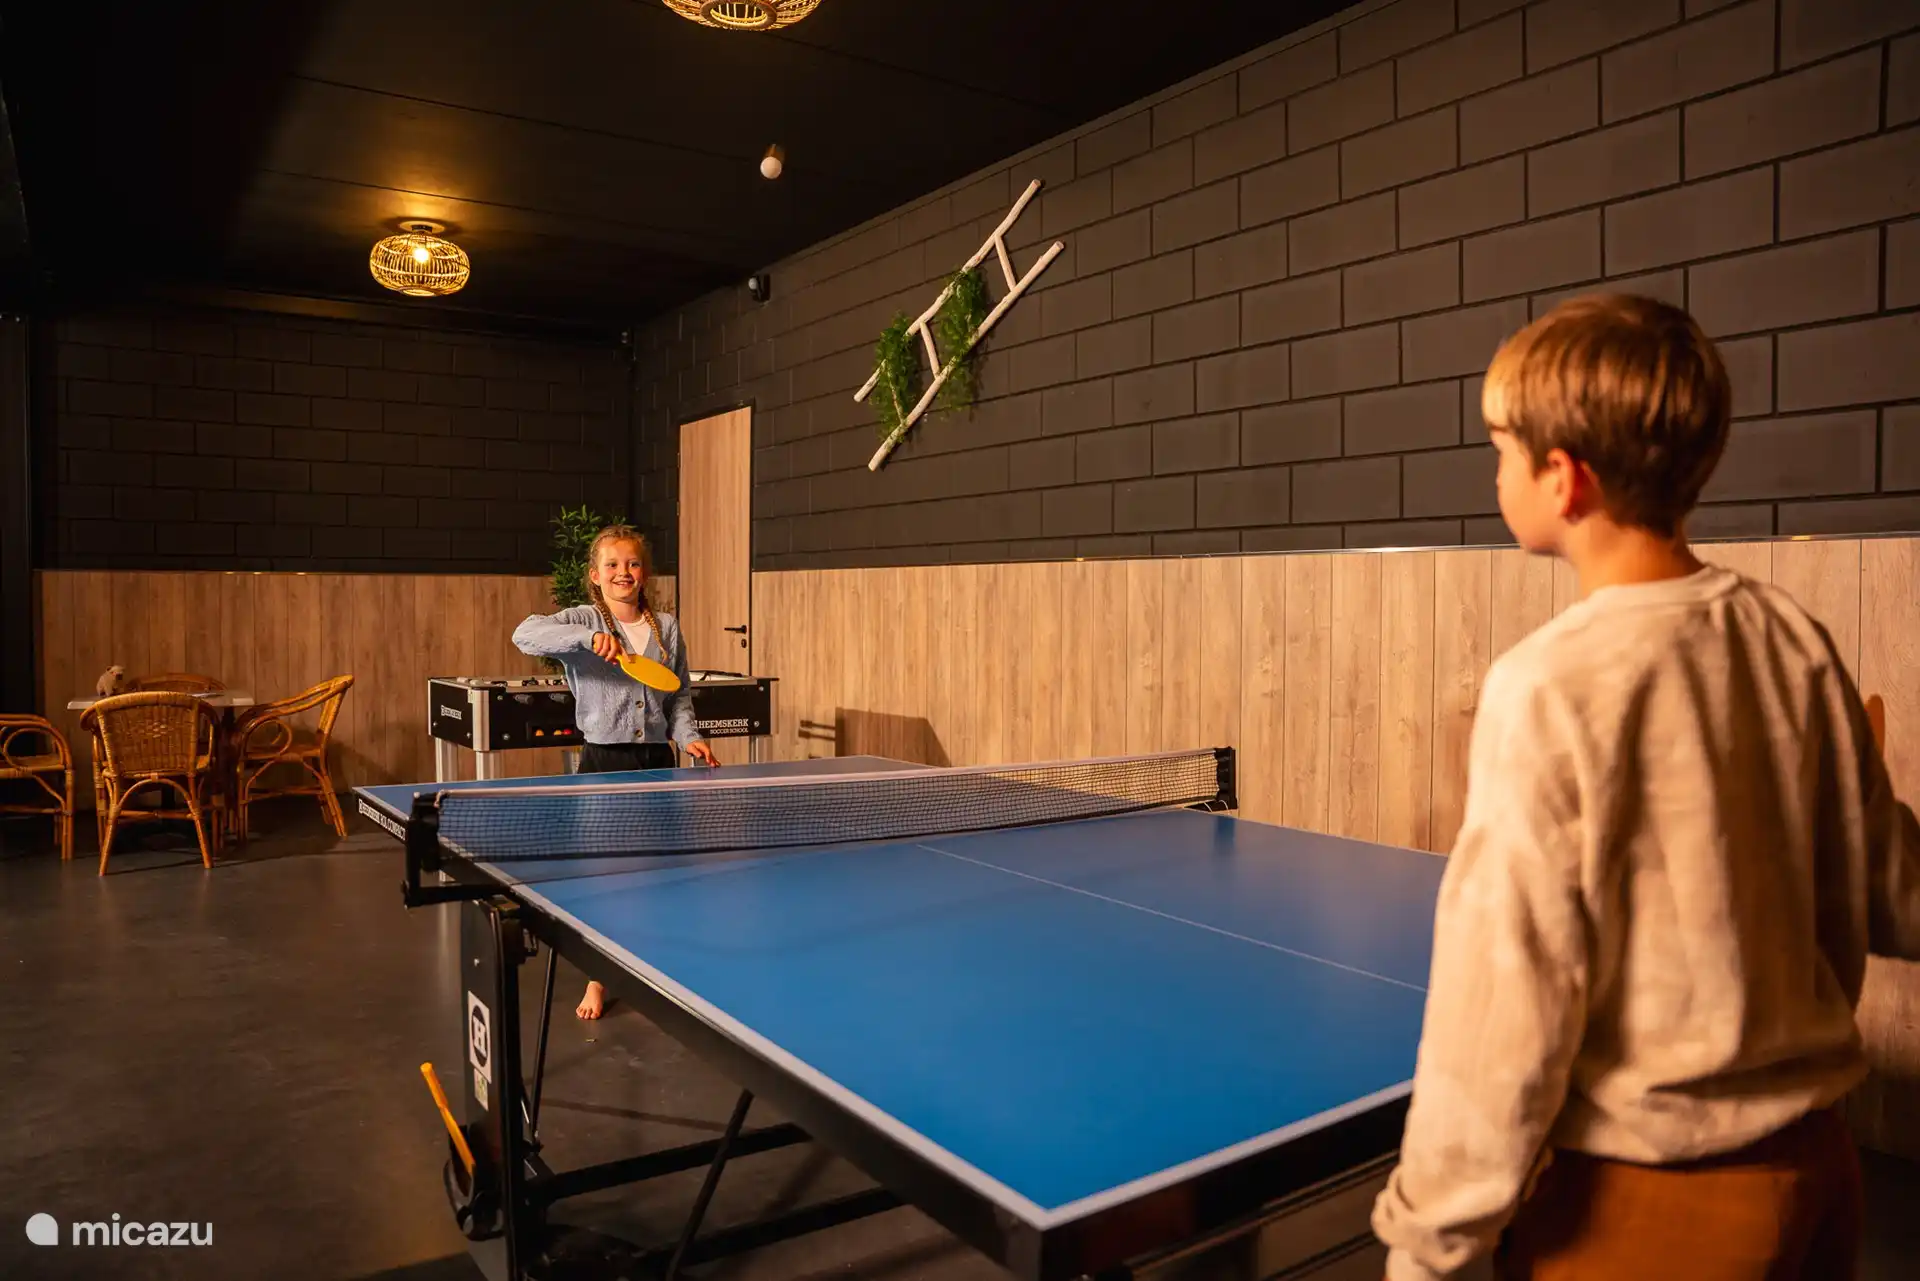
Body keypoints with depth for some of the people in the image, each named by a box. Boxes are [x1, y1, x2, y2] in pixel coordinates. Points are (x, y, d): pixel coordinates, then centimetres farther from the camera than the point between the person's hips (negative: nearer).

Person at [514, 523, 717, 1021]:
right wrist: (588, 637, -33)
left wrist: (688, 736, -3)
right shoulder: (582, 620, -4)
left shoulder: (666, 626, 8)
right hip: (604, 759, -3)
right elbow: (525, 634, -23)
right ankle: (597, 980, 18)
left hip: (657, 759, 3)